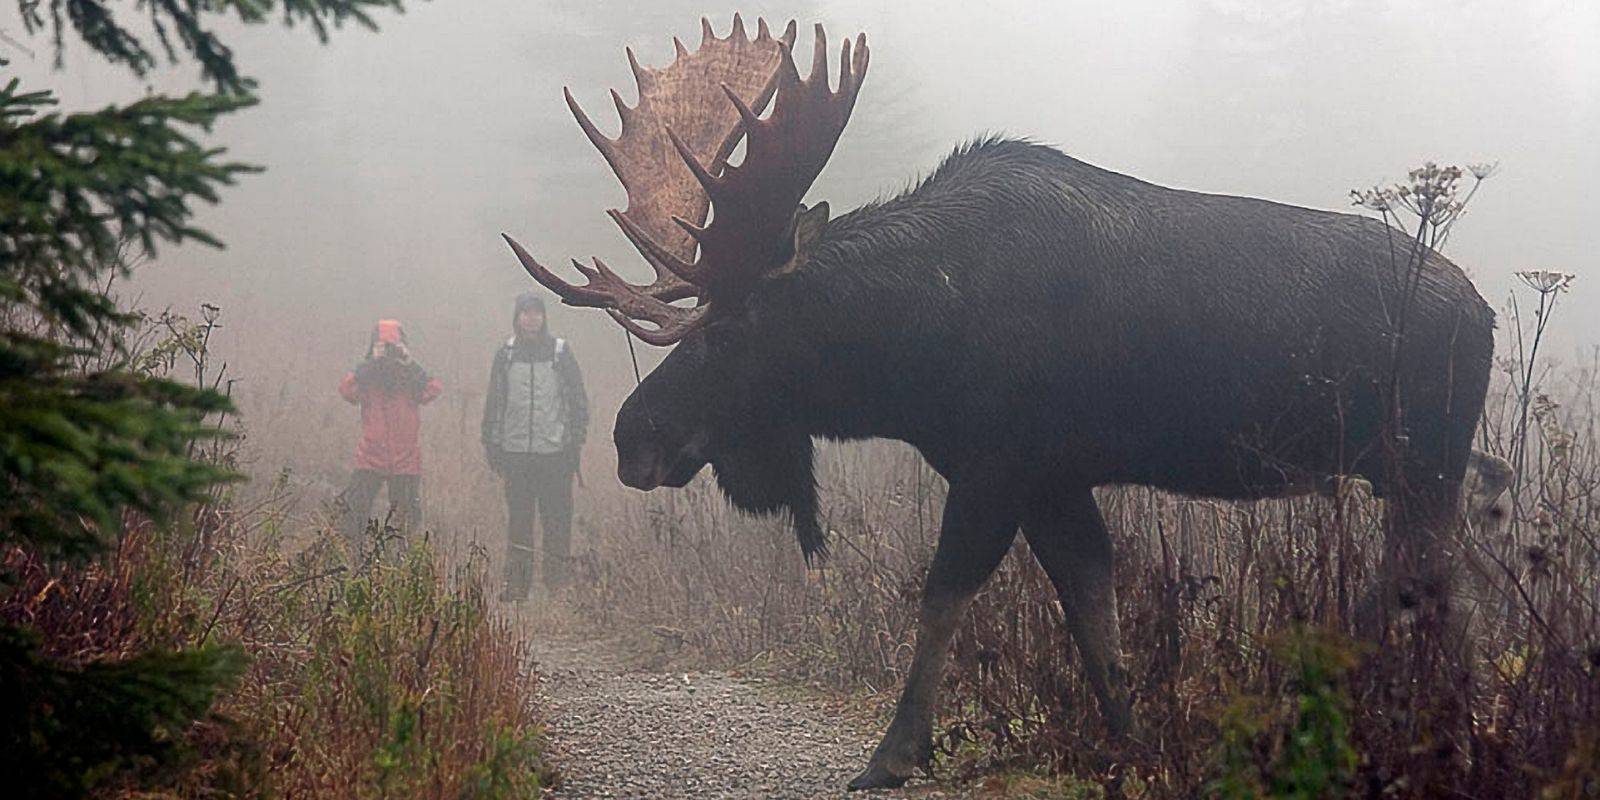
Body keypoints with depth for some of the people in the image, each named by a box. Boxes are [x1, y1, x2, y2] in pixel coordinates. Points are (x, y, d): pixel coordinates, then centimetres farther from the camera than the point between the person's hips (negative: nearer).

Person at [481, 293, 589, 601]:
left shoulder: (560, 352, 2)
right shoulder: (505, 355, 7)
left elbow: (578, 399, 5)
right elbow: (494, 403, 12)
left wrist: (576, 442, -2)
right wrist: (492, 446, 7)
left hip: (555, 452, -2)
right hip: (516, 452, 2)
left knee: (557, 519, -1)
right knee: (518, 520, 3)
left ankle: (557, 578, 6)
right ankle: (517, 583, 7)